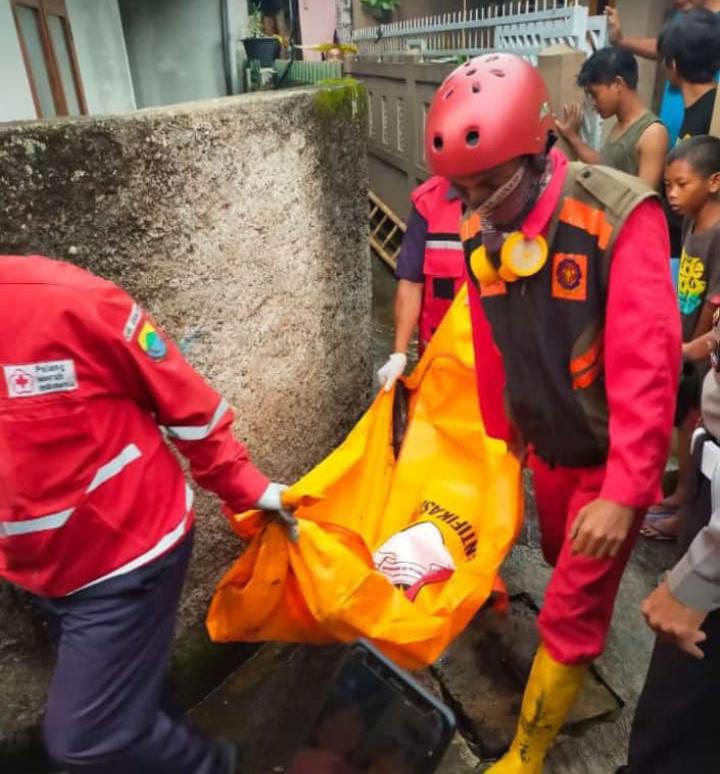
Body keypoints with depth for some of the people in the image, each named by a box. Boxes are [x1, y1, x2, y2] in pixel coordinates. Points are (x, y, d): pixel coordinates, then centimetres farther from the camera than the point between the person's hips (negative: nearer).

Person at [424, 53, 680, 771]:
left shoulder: (619, 217, -25)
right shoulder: (479, 234, -5)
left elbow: (646, 365, -27)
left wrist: (625, 492, -28)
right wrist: (501, 436, 14)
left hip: (610, 454, -5)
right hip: (545, 443, 5)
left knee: (570, 611, 6)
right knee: (565, 564, 26)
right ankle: (594, 619, 59)